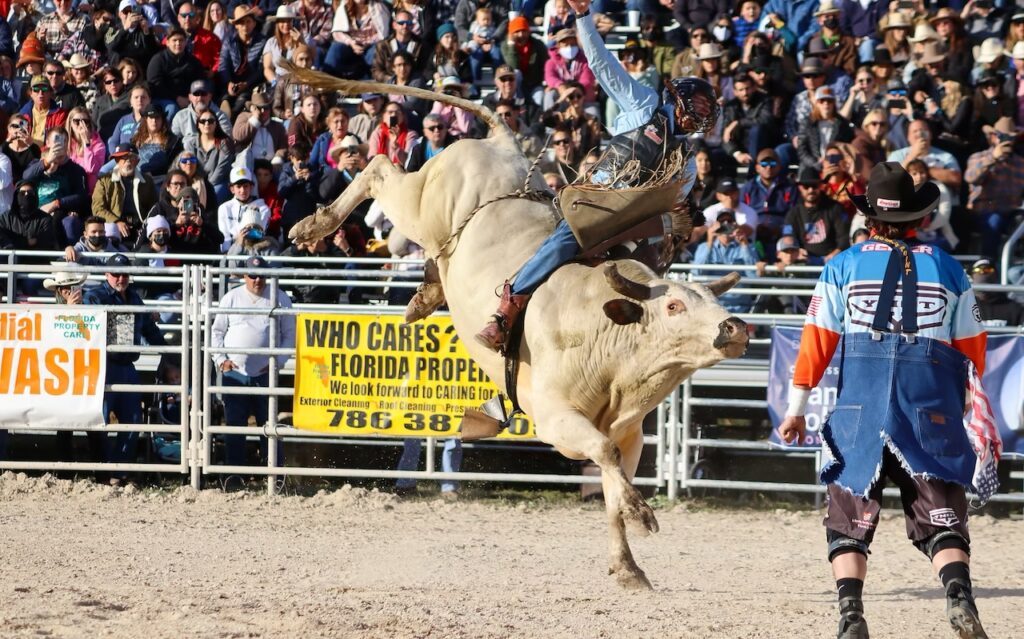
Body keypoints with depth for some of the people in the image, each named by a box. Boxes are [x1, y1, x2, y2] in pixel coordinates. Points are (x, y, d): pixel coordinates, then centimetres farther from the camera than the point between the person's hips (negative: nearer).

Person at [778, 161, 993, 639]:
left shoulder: (844, 267, 7)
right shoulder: (947, 270, 10)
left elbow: (817, 339, 3)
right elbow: (972, 349, 11)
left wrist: (796, 408, 6)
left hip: (859, 408, 0)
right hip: (933, 410, 1)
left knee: (850, 514, 8)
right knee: (941, 515, 3)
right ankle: (960, 596, -21)